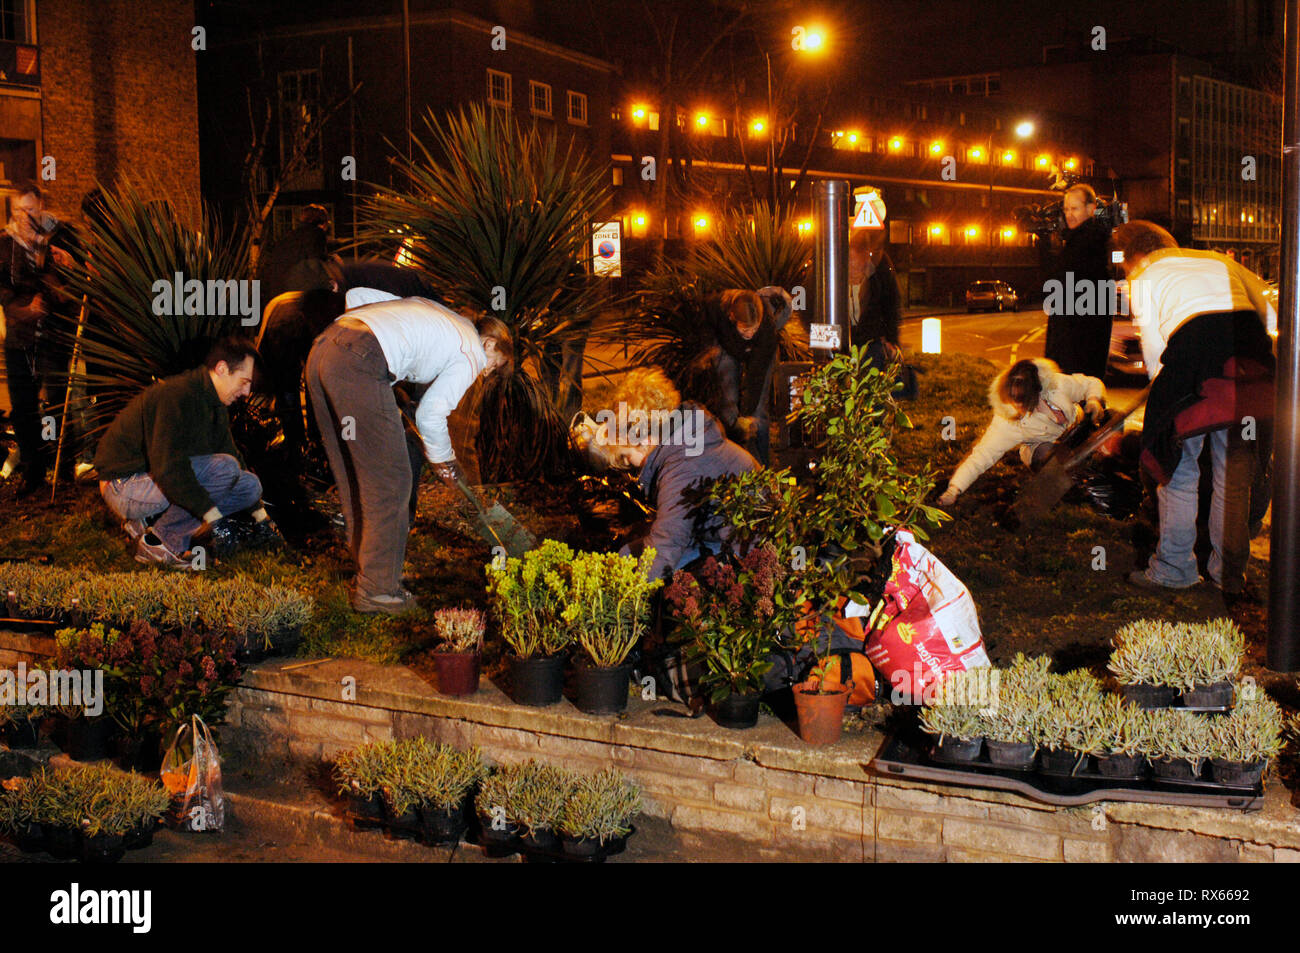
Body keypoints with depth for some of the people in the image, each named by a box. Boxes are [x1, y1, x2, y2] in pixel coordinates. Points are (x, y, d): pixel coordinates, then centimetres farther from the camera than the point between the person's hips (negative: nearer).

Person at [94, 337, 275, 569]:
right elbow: (168, 469, -31)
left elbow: (234, 457, 21)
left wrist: (260, 515, 19)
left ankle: (149, 522, 1)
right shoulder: (176, 395, -23)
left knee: (250, 485, -1)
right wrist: (214, 518, -33)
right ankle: (158, 542, -17)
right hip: (126, 485, -10)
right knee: (224, 469, -27)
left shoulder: (215, 406, 8)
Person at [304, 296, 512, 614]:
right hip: (359, 365, -9)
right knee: (390, 481, 1)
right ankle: (377, 589, 6)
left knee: (353, 477, 19)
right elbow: (430, 415, 4)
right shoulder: (472, 355, 10)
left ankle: (366, 573, 30)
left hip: (321, 348, 9)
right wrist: (445, 461, 22)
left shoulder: (435, 312, 33)